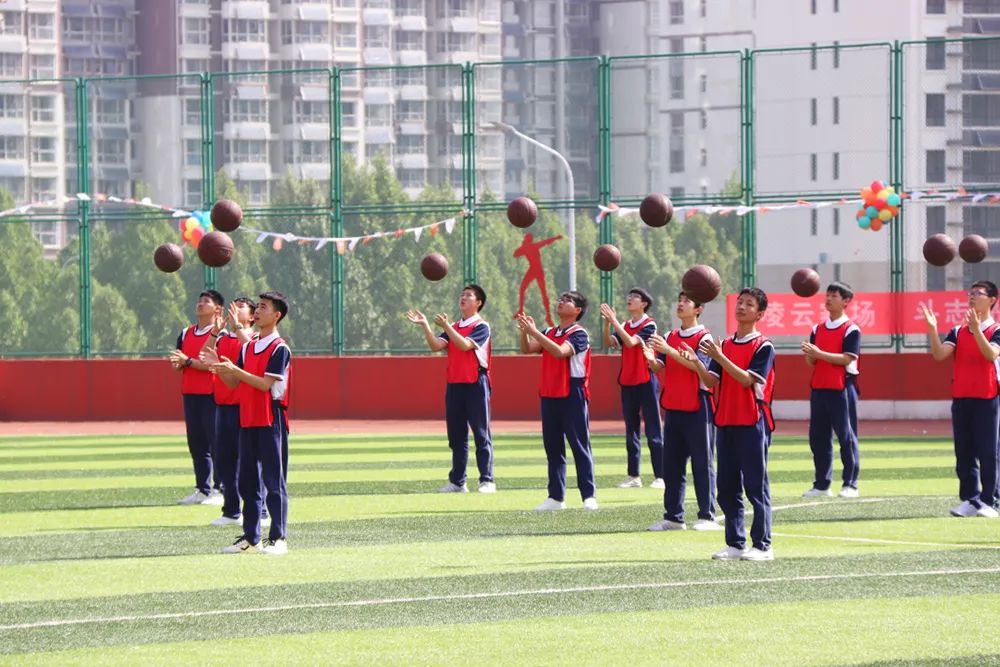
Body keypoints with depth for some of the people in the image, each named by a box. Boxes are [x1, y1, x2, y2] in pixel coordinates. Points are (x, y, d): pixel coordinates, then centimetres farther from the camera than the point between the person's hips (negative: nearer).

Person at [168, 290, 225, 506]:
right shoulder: (186, 333, 16)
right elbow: (178, 363, 17)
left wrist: (188, 361, -20)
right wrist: (177, 363, -7)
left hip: (211, 395, -7)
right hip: (189, 394, 7)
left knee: (215, 442, -8)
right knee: (196, 444, 8)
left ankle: (220, 489, -5)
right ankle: (202, 490, 14)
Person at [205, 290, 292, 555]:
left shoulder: (280, 349, -9)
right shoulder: (248, 347, 15)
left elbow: (266, 383, -18)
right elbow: (234, 383, 16)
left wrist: (235, 370, -21)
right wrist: (219, 367, -1)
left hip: (271, 423, -8)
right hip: (247, 422, 8)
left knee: (273, 481, -5)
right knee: (247, 481, 9)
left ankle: (278, 538, -2)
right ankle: (250, 538, 15)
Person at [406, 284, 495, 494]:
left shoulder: (481, 327, -4)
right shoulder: (454, 327, 16)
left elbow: (465, 345, -20)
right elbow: (436, 345, 2)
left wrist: (446, 326, -25)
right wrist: (425, 325, -9)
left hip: (475, 385, -7)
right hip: (454, 385, 7)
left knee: (481, 435, -5)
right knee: (456, 436, 8)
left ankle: (487, 480, -4)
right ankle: (457, 482, 12)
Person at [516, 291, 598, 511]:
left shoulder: (579, 334, -8)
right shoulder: (549, 333, 13)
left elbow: (560, 351, -23)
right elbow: (527, 349, 4)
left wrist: (533, 331, -26)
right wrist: (524, 330, -13)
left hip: (572, 396, -7)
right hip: (549, 395, 7)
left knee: (580, 446, -5)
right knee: (552, 447, 8)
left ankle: (589, 496, -5)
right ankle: (556, 497, 12)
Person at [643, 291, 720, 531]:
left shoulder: (704, 337, -7)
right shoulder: (670, 337, 12)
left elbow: (698, 366, -20)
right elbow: (660, 367, 6)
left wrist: (669, 350, -29)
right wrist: (651, 359, -18)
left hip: (697, 408, -7)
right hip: (673, 408, 7)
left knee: (702, 464, -3)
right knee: (671, 465, 8)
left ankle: (707, 516, -1)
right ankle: (673, 517, 13)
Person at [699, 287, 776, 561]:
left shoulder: (763, 346, -4)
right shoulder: (725, 344, 15)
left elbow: (747, 379, -16)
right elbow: (712, 380, 7)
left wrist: (719, 357, -22)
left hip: (752, 423, -6)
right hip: (725, 422, 6)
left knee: (756, 486, -5)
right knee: (727, 487, 7)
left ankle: (762, 546, -2)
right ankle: (735, 544, 13)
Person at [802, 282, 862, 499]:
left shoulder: (851, 330, -4)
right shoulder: (817, 330, 14)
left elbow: (847, 358, -15)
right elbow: (811, 362, 13)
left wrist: (819, 353, -19)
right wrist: (809, 354, -11)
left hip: (841, 389, -6)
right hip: (818, 388, 6)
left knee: (846, 436, -4)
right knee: (817, 436, 6)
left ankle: (850, 484, -1)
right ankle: (821, 484, 12)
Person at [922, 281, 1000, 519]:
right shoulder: (959, 331, 11)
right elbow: (940, 354, -3)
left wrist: (976, 329, -32)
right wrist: (932, 329, -16)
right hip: (960, 398, 5)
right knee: (964, 453, 5)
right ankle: (970, 500, 9)